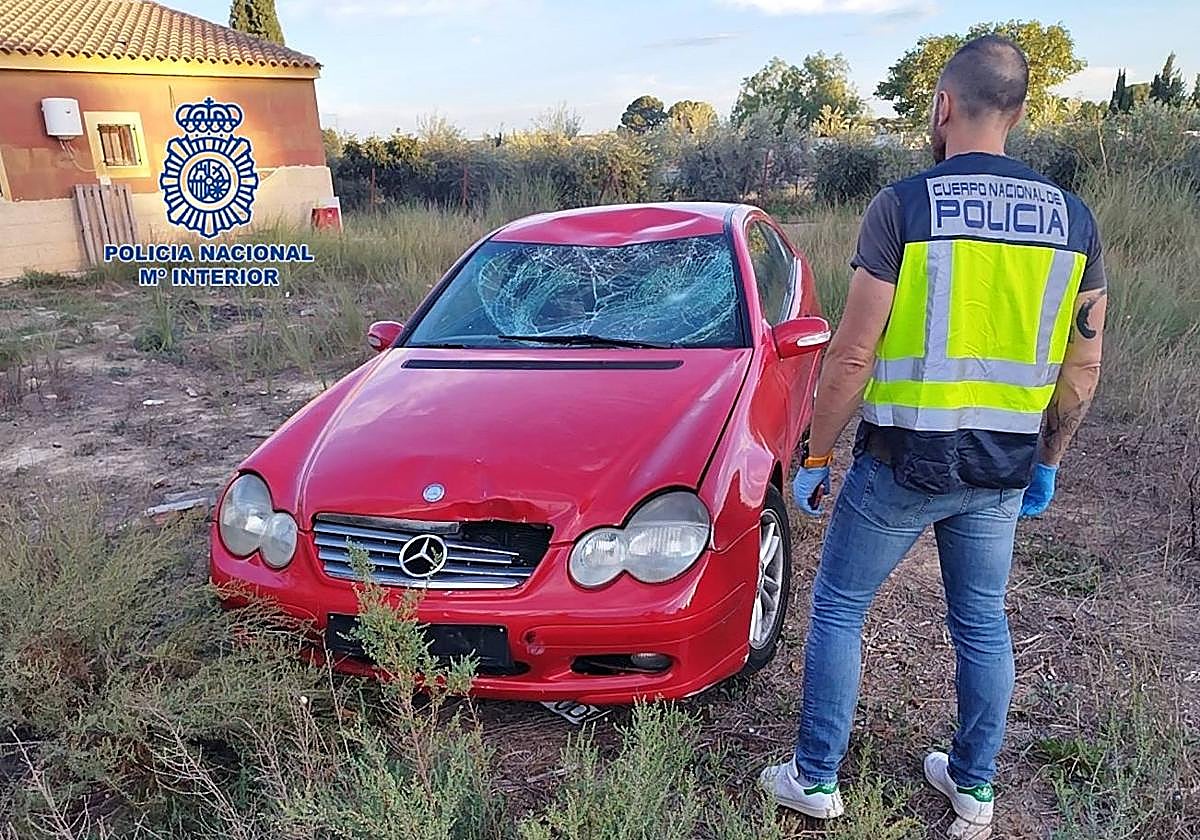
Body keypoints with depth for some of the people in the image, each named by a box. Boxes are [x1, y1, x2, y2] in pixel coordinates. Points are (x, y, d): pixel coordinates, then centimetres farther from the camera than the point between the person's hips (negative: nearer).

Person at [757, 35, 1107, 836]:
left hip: (903, 462, -4)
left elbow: (852, 357, -15)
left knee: (837, 609, 13)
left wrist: (815, 455, -4)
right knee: (984, 624, 20)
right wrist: (1048, 461, 19)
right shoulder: (1073, 217, 2)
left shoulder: (903, 205, -13)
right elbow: (1083, 366, 6)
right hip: (1004, 469, 5)